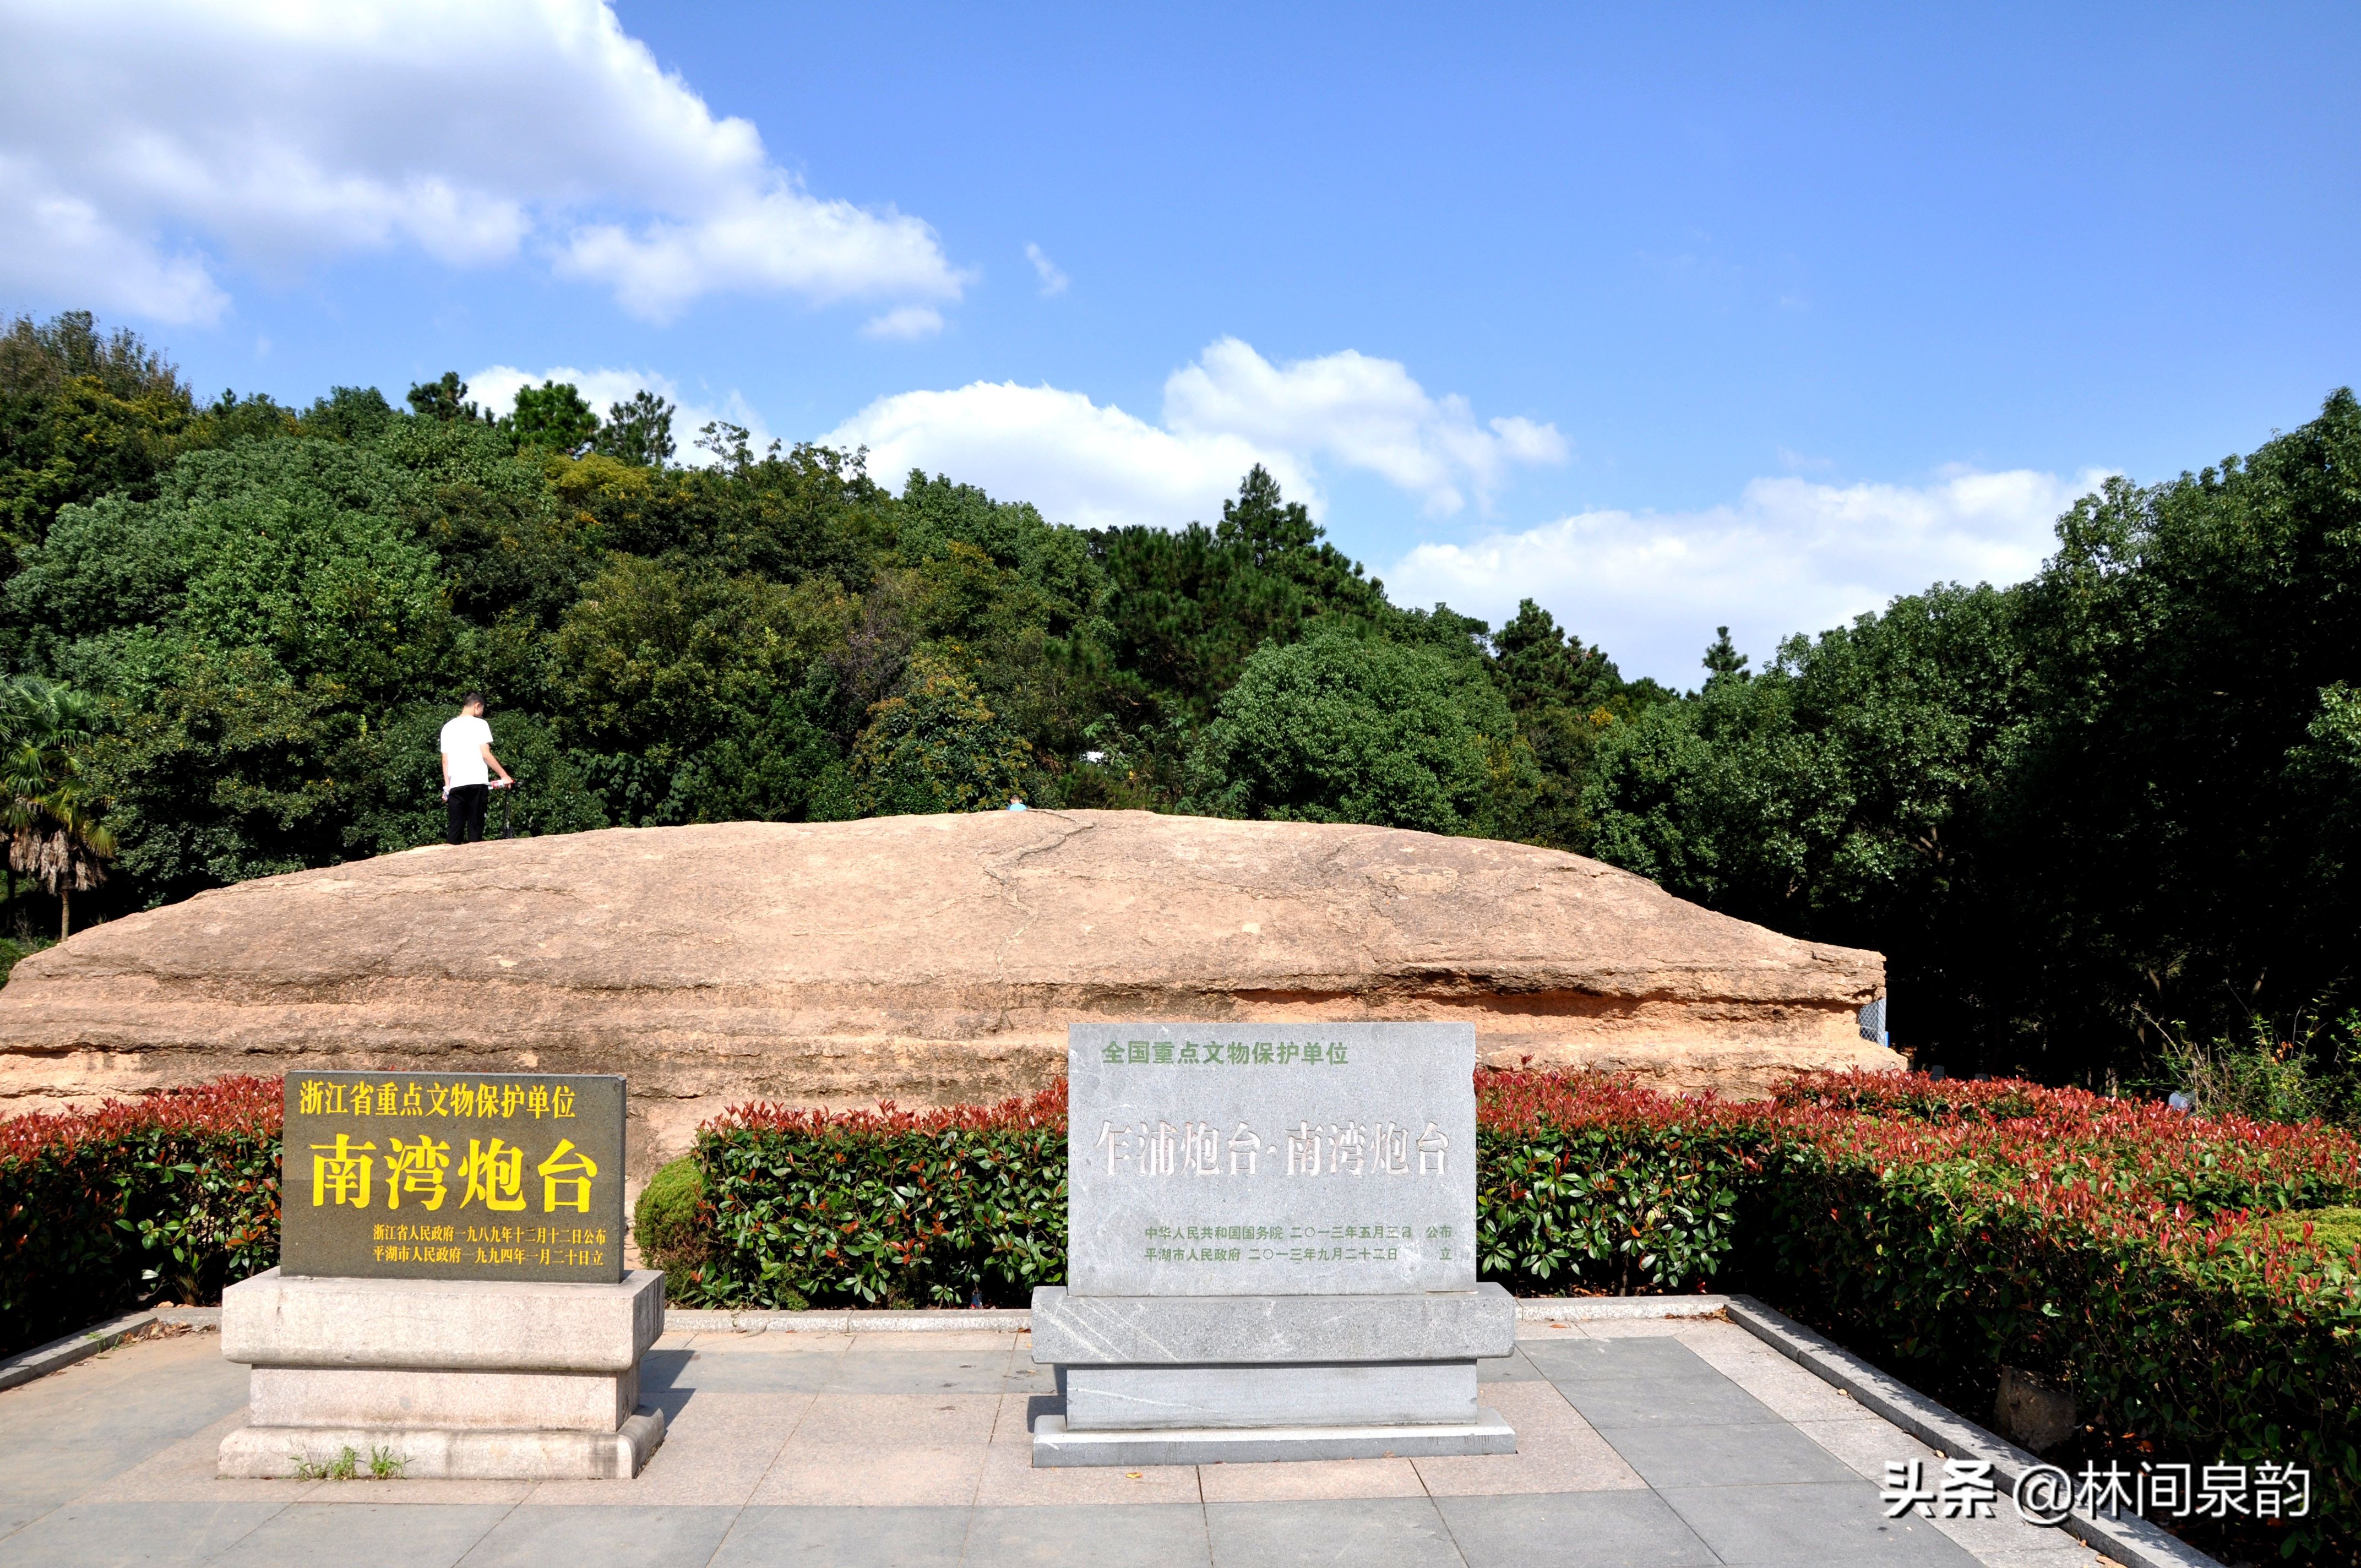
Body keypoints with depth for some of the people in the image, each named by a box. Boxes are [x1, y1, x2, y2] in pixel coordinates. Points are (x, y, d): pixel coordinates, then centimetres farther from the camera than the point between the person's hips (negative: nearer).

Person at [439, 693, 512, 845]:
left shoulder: (448, 727, 14)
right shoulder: (479, 724, -1)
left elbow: (445, 760, 12)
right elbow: (485, 754, -8)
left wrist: (447, 787, 14)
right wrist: (504, 775, -3)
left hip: (455, 785, 4)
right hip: (477, 783, -4)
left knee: (455, 829, 5)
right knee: (475, 827, -1)